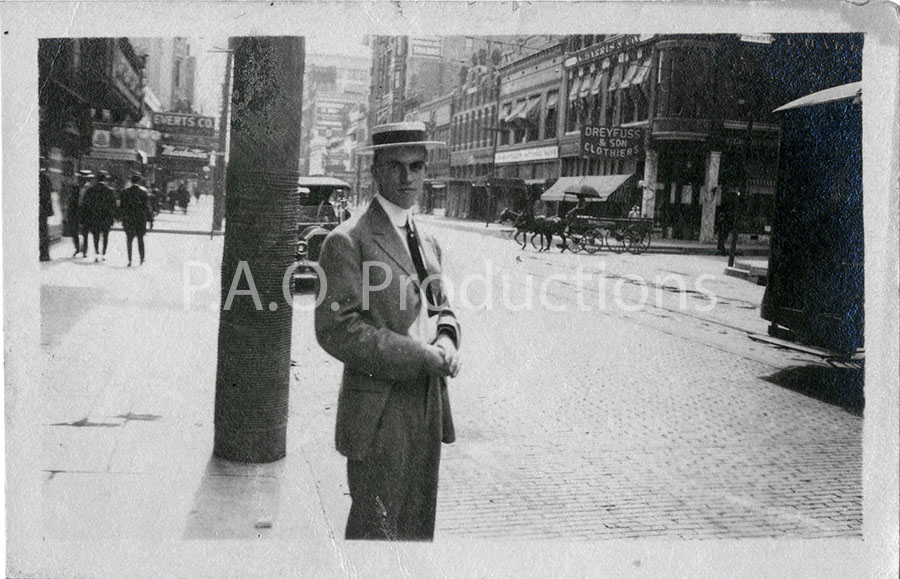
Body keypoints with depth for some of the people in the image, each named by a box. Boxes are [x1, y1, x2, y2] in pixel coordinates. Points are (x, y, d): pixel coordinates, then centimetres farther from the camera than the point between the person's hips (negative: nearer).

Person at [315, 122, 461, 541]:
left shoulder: (427, 243, 14)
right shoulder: (347, 241, -12)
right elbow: (337, 329, -19)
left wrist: (445, 338, -2)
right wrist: (421, 357, -19)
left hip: (429, 406, 8)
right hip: (379, 412, -7)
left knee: (418, 530, 17)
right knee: (376, 530, 0)